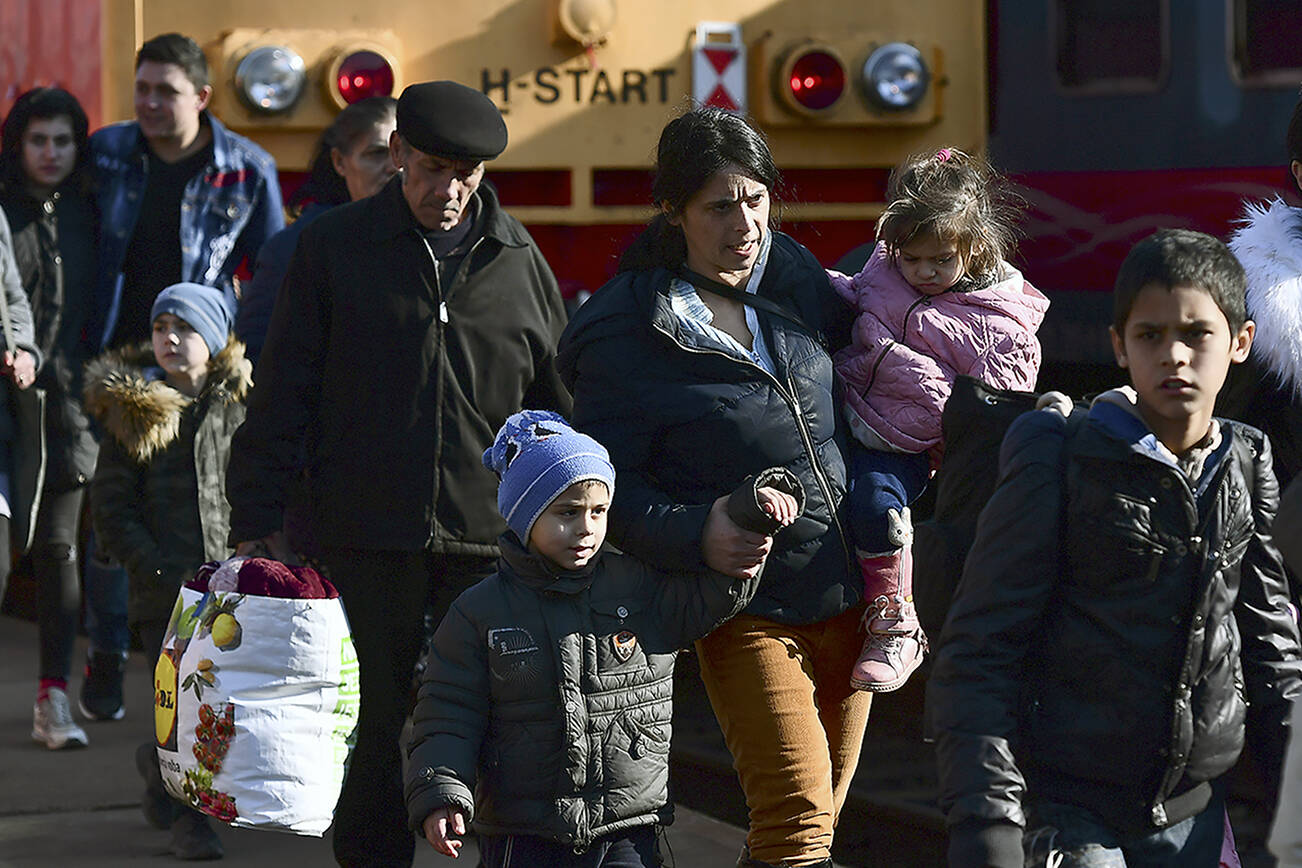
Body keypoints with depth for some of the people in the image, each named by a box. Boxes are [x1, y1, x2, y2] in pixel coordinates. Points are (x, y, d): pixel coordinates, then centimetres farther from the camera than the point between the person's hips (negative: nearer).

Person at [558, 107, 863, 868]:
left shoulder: (793, 275, 4)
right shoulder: (623, 334, -11)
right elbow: (613, 491, -12)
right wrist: (696, 535, -29)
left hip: (848, 596, 6)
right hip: (746, 612, -6)